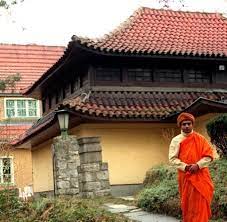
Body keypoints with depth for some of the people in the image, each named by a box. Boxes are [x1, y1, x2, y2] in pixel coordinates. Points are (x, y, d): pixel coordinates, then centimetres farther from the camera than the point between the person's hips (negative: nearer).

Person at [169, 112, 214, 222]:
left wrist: (198, 165, -15)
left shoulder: (200, 139, 4)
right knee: (188, 203, 4)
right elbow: (172, 158, -2)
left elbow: (209, 155, -1)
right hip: (185, 176, 0)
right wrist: (185, 166, -17)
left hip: (201, 176, 0)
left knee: (201, 203, -3)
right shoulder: (176, 140, 3)